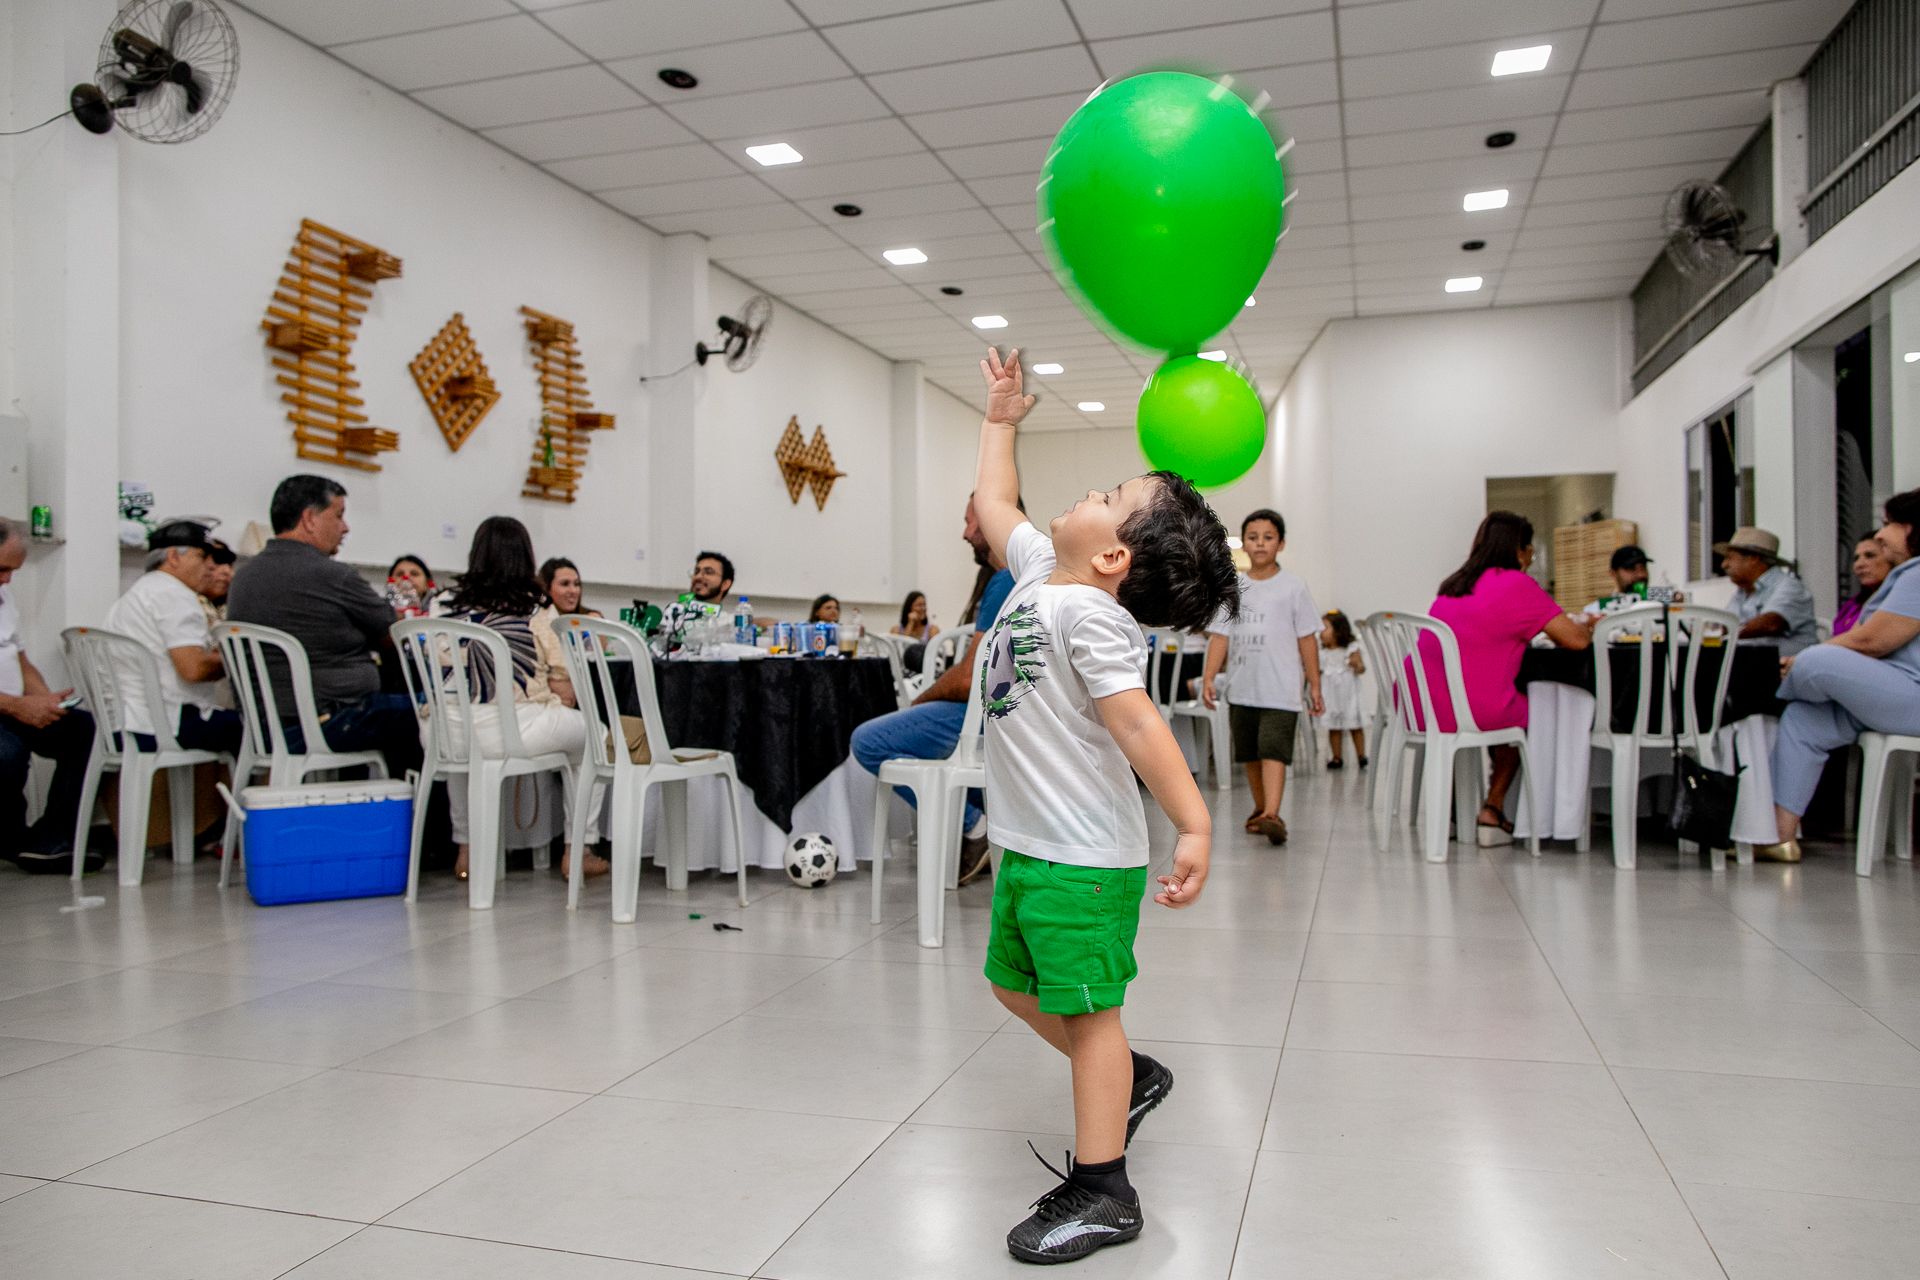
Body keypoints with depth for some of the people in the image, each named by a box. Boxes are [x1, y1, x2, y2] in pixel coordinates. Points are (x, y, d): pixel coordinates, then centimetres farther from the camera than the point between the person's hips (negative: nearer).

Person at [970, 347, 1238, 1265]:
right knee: (1015, 984, 23)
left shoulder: (1090, 611, -20)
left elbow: (1136, 720, -29)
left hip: (1084, 856, -10)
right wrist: (1001, 420, 32)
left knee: (1086, 1008, 1)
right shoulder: (1039, 571, 7)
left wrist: (1193, 825, -37)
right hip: (1030, 843, 10)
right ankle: (1132, 1079, 42)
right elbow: (994, 506, 25)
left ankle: (1101, 1192, 15)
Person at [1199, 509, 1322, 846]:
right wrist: (1208, 677, -4)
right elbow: (1220, 636, 6)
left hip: (1281, 689, -4)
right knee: (1251, 754, 13)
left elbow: (1307, 639, 2)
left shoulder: (1292, 588, 0)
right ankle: (1260, 809, 27)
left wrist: (1314, 685, 1)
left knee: (1273, 751, -16)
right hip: (1242, 689, 4)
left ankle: (1272, 815, -23)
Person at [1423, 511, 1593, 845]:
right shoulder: (1517, 584, -4)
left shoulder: (1453, 584, 17)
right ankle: (1493, 810, 27)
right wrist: (1586, 627, 18)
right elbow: (1575, 640, -6)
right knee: (1528, 711, 27)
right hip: (1472, 712, -6)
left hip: (1415, 706, 6)